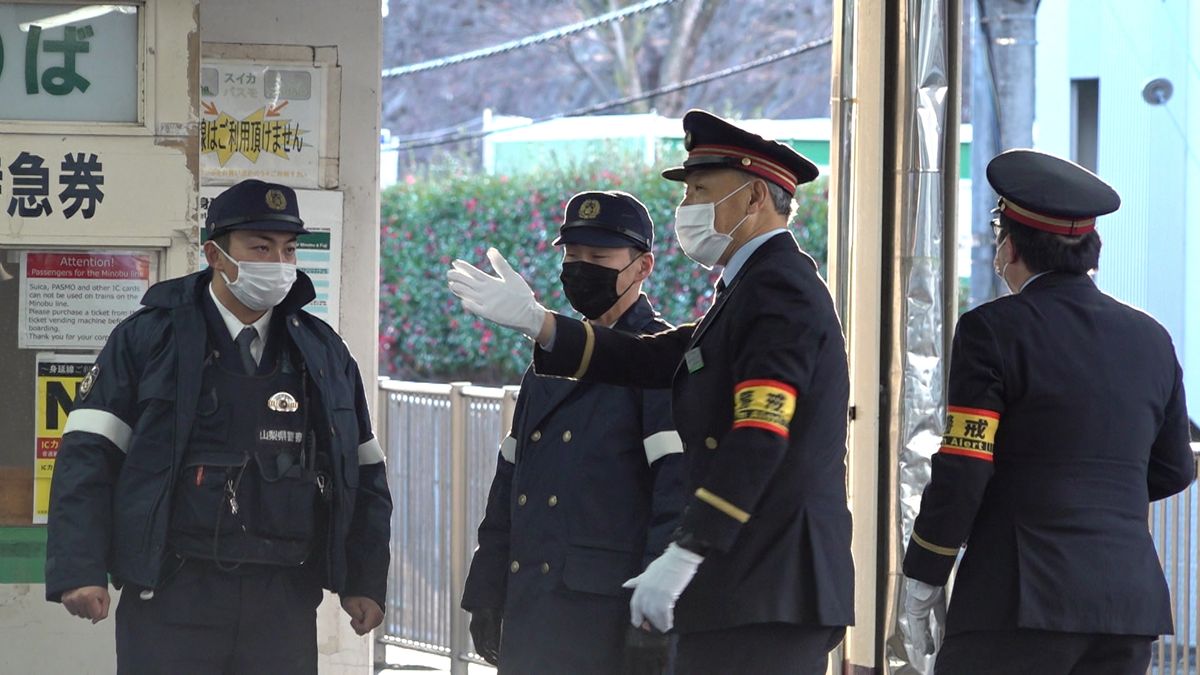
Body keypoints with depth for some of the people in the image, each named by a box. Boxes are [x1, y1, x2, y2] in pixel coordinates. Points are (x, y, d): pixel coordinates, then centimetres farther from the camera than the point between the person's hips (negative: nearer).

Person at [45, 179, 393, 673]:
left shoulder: (323, 353, 12)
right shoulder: (148, 339, 0)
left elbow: (362, 474, 17)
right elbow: (88, 458, -4)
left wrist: (366, 581, 12)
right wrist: (79, 571, -13)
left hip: (285, 601, 3)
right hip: (172, 596, -3)